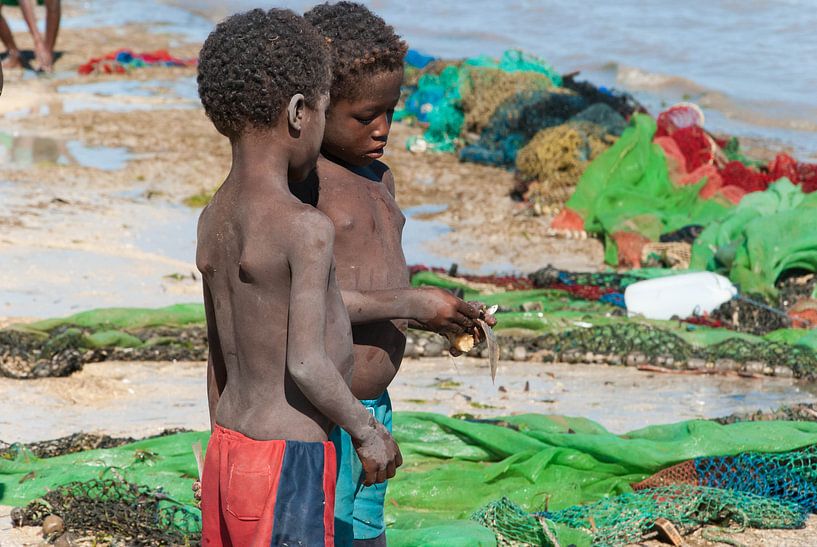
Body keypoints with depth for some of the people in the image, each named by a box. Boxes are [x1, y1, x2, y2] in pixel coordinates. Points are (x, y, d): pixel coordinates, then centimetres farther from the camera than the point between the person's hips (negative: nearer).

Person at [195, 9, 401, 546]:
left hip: (229, 447, 8)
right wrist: (368, 431, -6)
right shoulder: (306, 228, -18)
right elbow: (306, 362, -22)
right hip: (289, 461, -8)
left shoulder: (214, 221, 7)